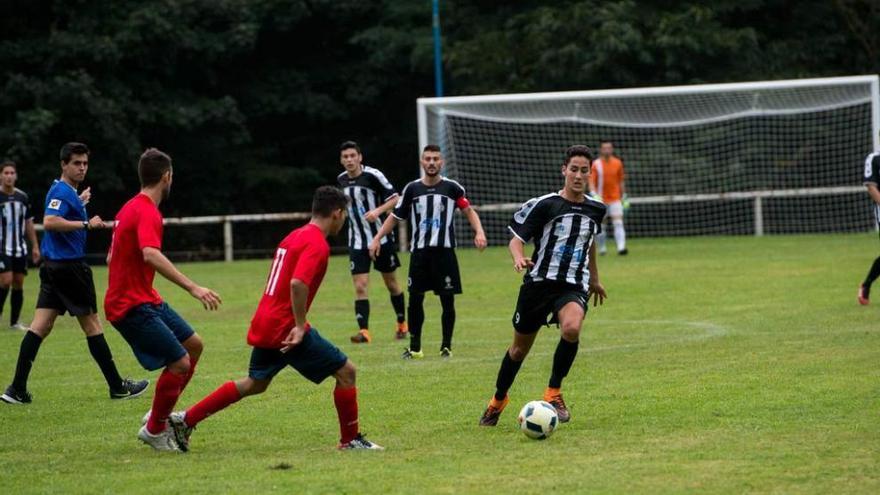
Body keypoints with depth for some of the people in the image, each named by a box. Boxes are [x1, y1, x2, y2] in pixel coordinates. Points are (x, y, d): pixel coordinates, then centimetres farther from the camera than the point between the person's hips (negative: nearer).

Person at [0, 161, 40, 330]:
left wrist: (35, 246, 12)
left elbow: (29, 223, 15)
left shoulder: (23, 197, 8)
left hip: (20, 249, 5)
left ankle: (14, 322, 13)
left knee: (18, 284, 5)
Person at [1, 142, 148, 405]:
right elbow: (49, 222, -30)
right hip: (69, 266, -9)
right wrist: (86, 224, -29)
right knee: (91, 325, 0)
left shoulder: (67, 191, 15)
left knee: (40, 326, 2)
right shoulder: (61, 191, -15)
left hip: (54, 266, 9)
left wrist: (80, 203, 28)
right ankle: (117, 386, 9)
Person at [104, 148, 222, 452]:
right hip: (133, 306, -10)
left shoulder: (130, 208, 12)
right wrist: (193, 288, -42)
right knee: (180, 363, -12)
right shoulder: (147, 213, -18)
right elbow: (151, 255, -37)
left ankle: (161, 413, 21)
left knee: (193, 344, 14)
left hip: (145, 299, 10)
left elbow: (111, 257, 23)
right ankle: (154, 430, 4)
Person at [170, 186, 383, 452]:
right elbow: (297, 283, -28)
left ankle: (185, 420, 20)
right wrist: (300, 326, -23)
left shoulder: (295, 236, 16)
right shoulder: (317, 244, -14)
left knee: (255, 384, 21)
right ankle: (350, 439, 5)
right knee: (345, 371, -1)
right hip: (287, 327, -9)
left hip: (264, 326, 9)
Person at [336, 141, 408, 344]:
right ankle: (364, 331, -15)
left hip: (381, 238, -3)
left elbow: (394, 198, -10)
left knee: (391, 283, 10)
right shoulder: (341, 180, 4)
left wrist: (378, 211, -23)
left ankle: (402, 323, 29)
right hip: (357, 242, 3)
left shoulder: (373, 175, -13)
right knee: (360, 286, -10)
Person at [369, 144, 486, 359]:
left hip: (445, 251, -1)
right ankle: (414, 347, 10)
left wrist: (479, 232, -8)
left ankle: (446, 346, 11)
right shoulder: (412, 189, 5)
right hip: (419, 252, 1)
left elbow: (469, 211, 8)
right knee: (415, 299, 0)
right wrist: (377, 238, 8)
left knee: (447, 301, -1)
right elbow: (395, 216, 13)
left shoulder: (452, 188, 1)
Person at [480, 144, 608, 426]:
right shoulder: (544, 205, -6)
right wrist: (518, 258, -28)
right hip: (539, 283, -1)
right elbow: (516, 239, -6)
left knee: (572, 328, -31)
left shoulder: (595, 209, 7)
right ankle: (498, 400, 37)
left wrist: (595, 279, 34)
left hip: (574, 287, 2)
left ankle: (553, 393, -12)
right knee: (520, 348, 10)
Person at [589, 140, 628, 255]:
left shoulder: (617, 163, 4)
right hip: (601, 199, -1)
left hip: (615, 199, 1)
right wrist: (594, 195, -25)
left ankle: (621, 247, -23)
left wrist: (623, 197, 14)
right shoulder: (596, 164, -4)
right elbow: (591, 181, -10)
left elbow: (621, 181, 13)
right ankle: (602, 248, 24)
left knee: (618, 223, -13)